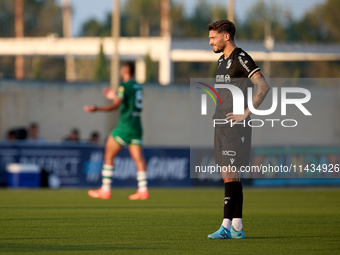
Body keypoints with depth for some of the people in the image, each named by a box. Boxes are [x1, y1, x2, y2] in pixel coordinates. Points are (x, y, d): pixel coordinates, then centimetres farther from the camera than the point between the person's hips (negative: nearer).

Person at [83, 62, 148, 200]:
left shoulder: (124, 86, -9)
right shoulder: (138, 87, 15)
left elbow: (116, 105, -20)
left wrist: (97, 109, -21)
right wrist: (114, 96, 36)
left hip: (125, 126, -7)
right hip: (137, 126, 7)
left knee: (108, 155, 1)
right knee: (138, 158, 2)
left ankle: (105, 190, -1)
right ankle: (143, 190, -8)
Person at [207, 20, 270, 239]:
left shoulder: (241, 58, -11)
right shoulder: (222, 60, 17)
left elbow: (264, 86, -20)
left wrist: (245, 114, -19)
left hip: (235, 127, -9)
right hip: (222, 126, 9)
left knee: (229, 175, -11)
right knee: (229, 176, 8)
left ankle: (227, 226, -12)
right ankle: (237, 227, 11)